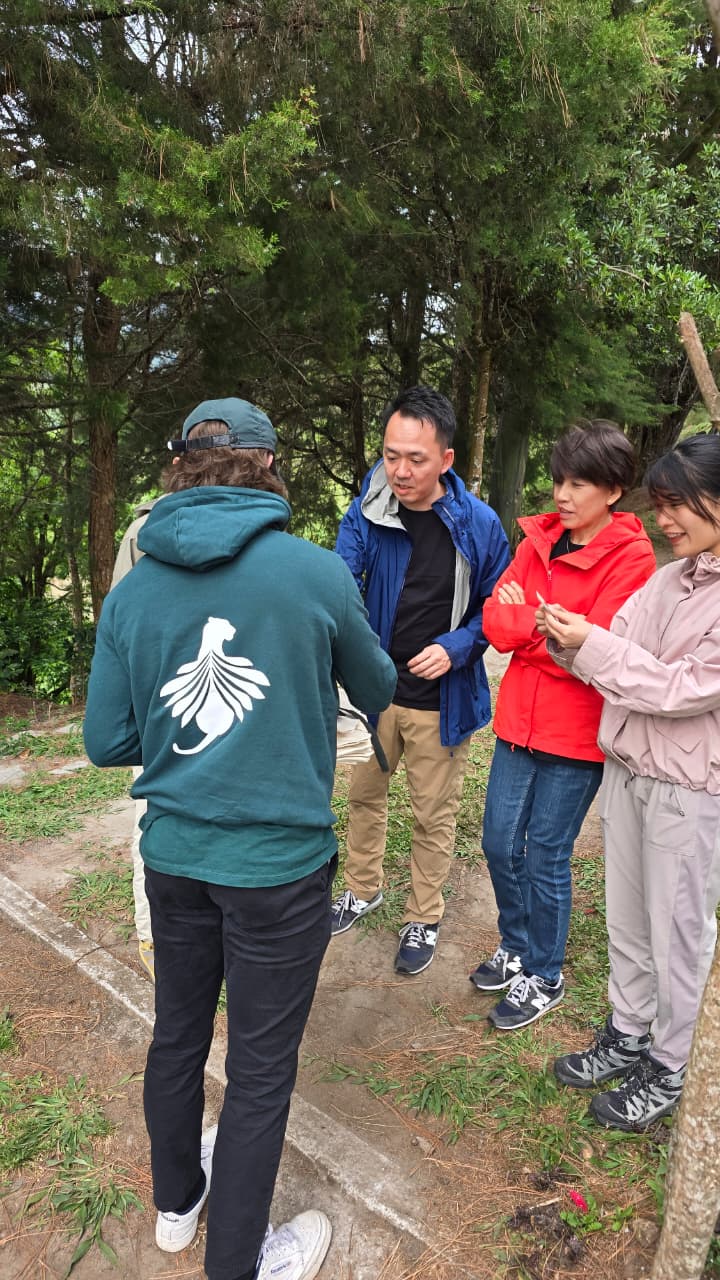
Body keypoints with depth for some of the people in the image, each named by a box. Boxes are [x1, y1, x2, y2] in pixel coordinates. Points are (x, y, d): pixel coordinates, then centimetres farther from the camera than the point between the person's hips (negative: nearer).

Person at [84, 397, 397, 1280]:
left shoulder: (131, 590, -4)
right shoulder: (315, 573, -13)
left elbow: (106, 742, 0)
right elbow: (377, 693, 4)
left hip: (173, 855, 5)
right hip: (278, 861, -4)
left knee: (177, 1034, 24)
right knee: (261, 1068, 14)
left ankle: (175, 1201, 50)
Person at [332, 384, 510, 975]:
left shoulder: (479, 525, -12)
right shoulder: (368, 512, -10)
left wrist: (456, 647, -18)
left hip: (442, 701, -2)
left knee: (434, 814, 12)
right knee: (365, 794, 20)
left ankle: (424, 918, 36)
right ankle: (363, 891, 46)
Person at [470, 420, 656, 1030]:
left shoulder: (632, 559, -13)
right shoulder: (539, 540, 5)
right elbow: (496, 622, -1)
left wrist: (523, 621, -11)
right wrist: (547, 626, -18)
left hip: (577, 734, -5)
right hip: (520, 718, 6)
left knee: (546, 858, 6)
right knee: (500, 844, 14)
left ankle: (544, 977, 30)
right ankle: (516, 948, 39)